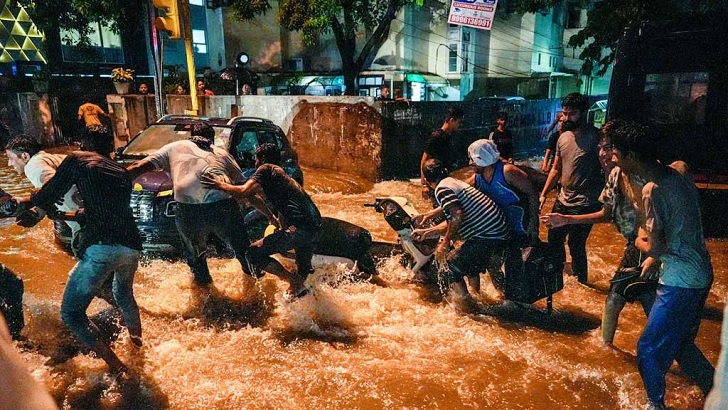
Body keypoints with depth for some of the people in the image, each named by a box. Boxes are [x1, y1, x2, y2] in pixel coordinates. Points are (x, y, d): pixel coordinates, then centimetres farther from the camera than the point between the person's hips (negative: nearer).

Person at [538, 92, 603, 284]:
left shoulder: (594, 136, -16)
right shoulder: (563, 137, 6)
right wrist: (543, 194, 11)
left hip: (584, 204, -8)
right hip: (563, 200, 8)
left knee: (576, 246, -1)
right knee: (554, 239, 19)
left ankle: (580, 283, 22)